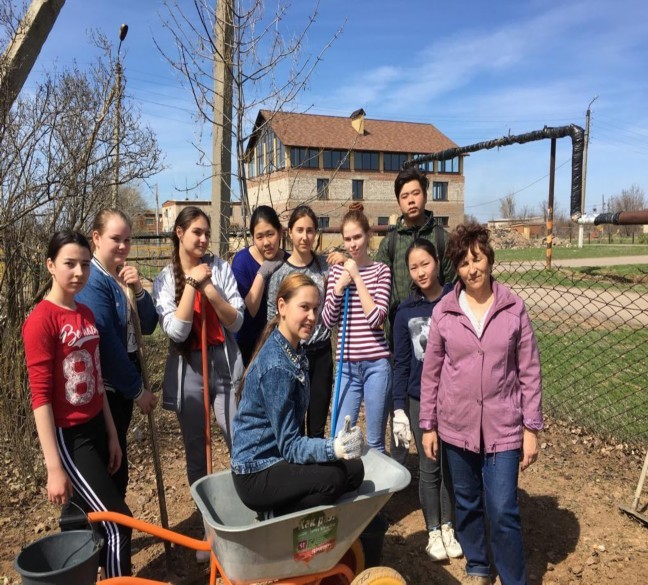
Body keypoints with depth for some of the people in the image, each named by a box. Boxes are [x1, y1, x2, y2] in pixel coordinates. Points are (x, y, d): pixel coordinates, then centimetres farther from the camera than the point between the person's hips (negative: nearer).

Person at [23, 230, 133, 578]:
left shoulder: (86, 314, 7)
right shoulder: (41, 320, -16)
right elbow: (40, 396, -18)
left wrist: (112, 435, 13)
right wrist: (54, 467, -18)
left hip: (96, 428, 8)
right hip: (68, 436, -7)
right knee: (117, 523, -3)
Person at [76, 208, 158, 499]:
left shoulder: (123, 276, 5)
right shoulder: (92, 281, -20)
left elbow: (148, 327, 3)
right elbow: (106, 344, -21)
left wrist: (138, 289, -15)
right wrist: (138, 390, -13)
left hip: (123, 380, 8)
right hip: (105, 386, -8)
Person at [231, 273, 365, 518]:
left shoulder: (294, 352, 5)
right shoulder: (277, 366, -23)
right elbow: (289, 446, -22)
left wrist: (338, 444, 2)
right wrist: (334, 449, -38)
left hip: (274, 457, 9)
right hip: (256, 476, -9)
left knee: (353, 468, -2)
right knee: (336, 476, -25)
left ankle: (280, 511, 5)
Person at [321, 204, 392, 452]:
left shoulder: (381, 270, 0)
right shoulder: (337, 270, 8)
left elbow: (376, 319, -13)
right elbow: (328, 321, 4)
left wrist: (357, 277, -12)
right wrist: (339, 288, -10)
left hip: (376, 363, -2)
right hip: (347, 365, 3)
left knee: (375, 441, 9)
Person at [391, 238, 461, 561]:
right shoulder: (406, 311, -5)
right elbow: (401, 364, 0)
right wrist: (399, 410, -3)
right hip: (421, 400, 0)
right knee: (429, 468, 11)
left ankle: (448, 527, 33)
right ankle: (433, 531, 29)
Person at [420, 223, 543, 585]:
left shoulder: (514, 308, -5)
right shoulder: (444, 311, -3)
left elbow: (530, 372, -2)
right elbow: (431, 372, 2)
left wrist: (532, 428, -3)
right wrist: (428, 425, 3)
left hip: (503, 427, -2)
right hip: (457, 426, 2)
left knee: (503, 511, -2)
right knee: (467, 504, 16)